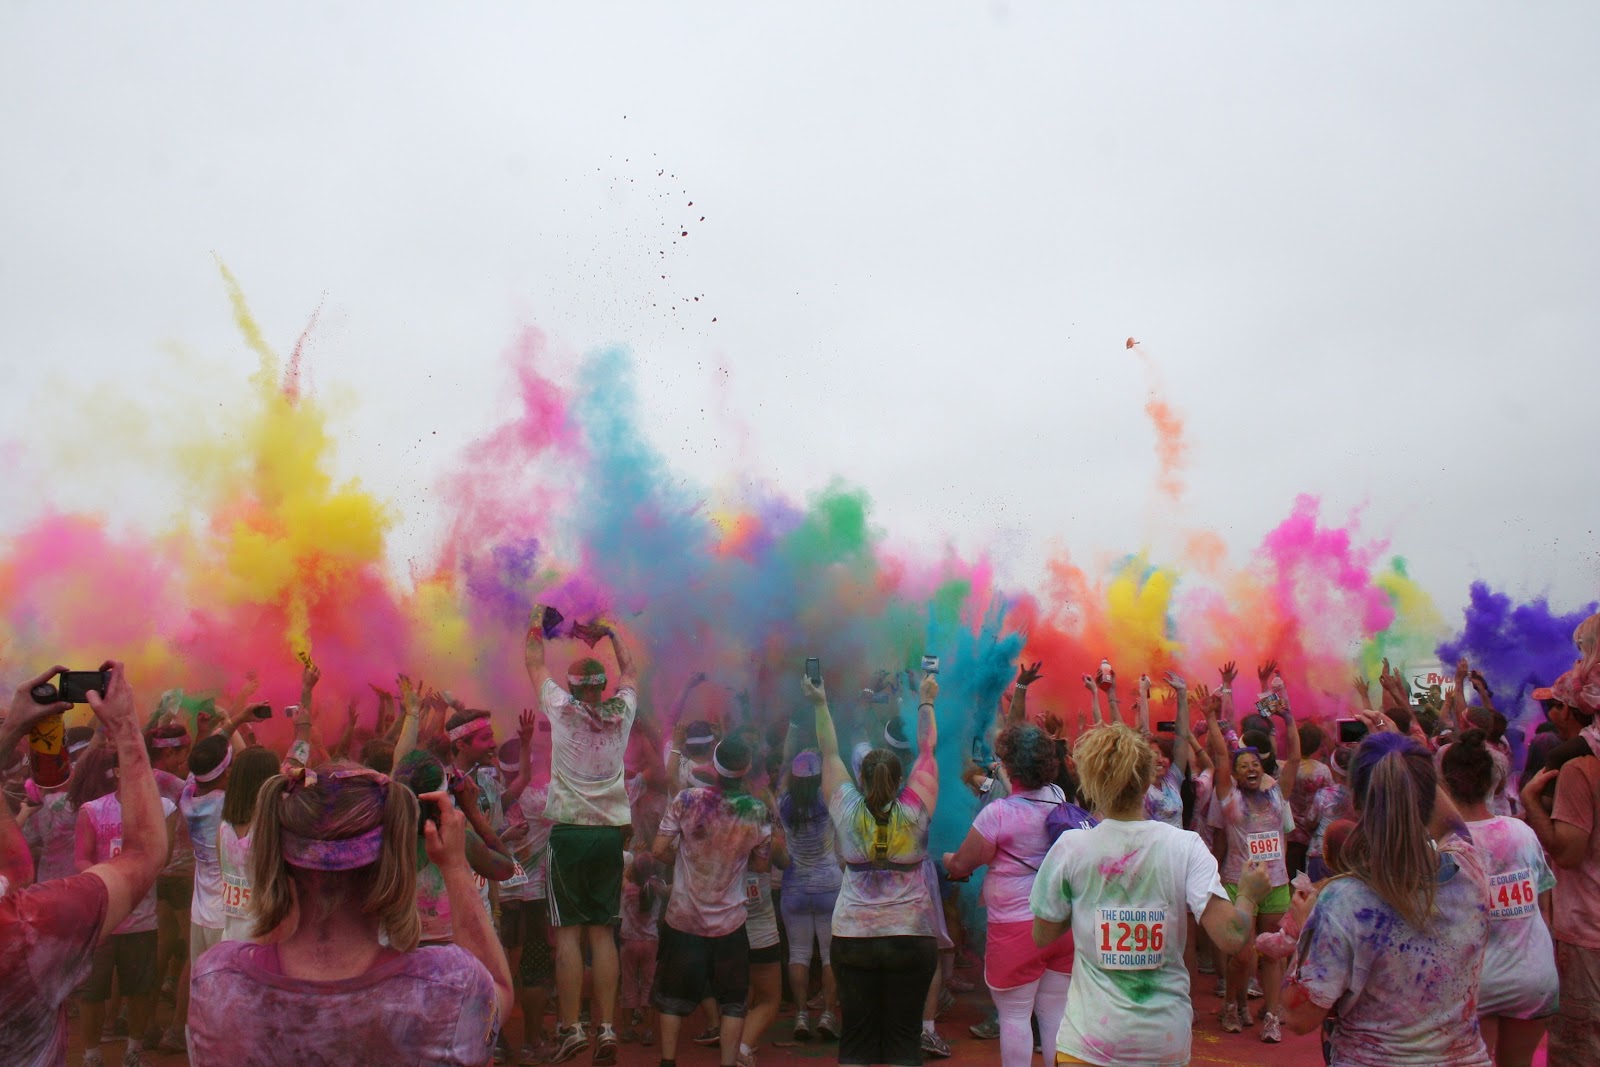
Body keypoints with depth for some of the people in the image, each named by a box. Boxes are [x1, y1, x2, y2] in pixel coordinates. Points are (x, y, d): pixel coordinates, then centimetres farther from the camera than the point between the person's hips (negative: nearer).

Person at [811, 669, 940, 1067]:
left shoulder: (847, 811, -5)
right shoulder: (915, 812, -8)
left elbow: (829, 754, 7)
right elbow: (927, 750, 4)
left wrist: (820, 706, 19)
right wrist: (926, 702, 16)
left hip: (853, 937, 1)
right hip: (912, 937, -1)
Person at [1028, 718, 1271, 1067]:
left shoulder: (1070, 847, -11)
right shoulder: (1185, 847, -11)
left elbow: (1042, 936, -2)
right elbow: (1231, 936, -16)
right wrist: (1248, 895, 4)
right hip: (1167, 1039, 4)